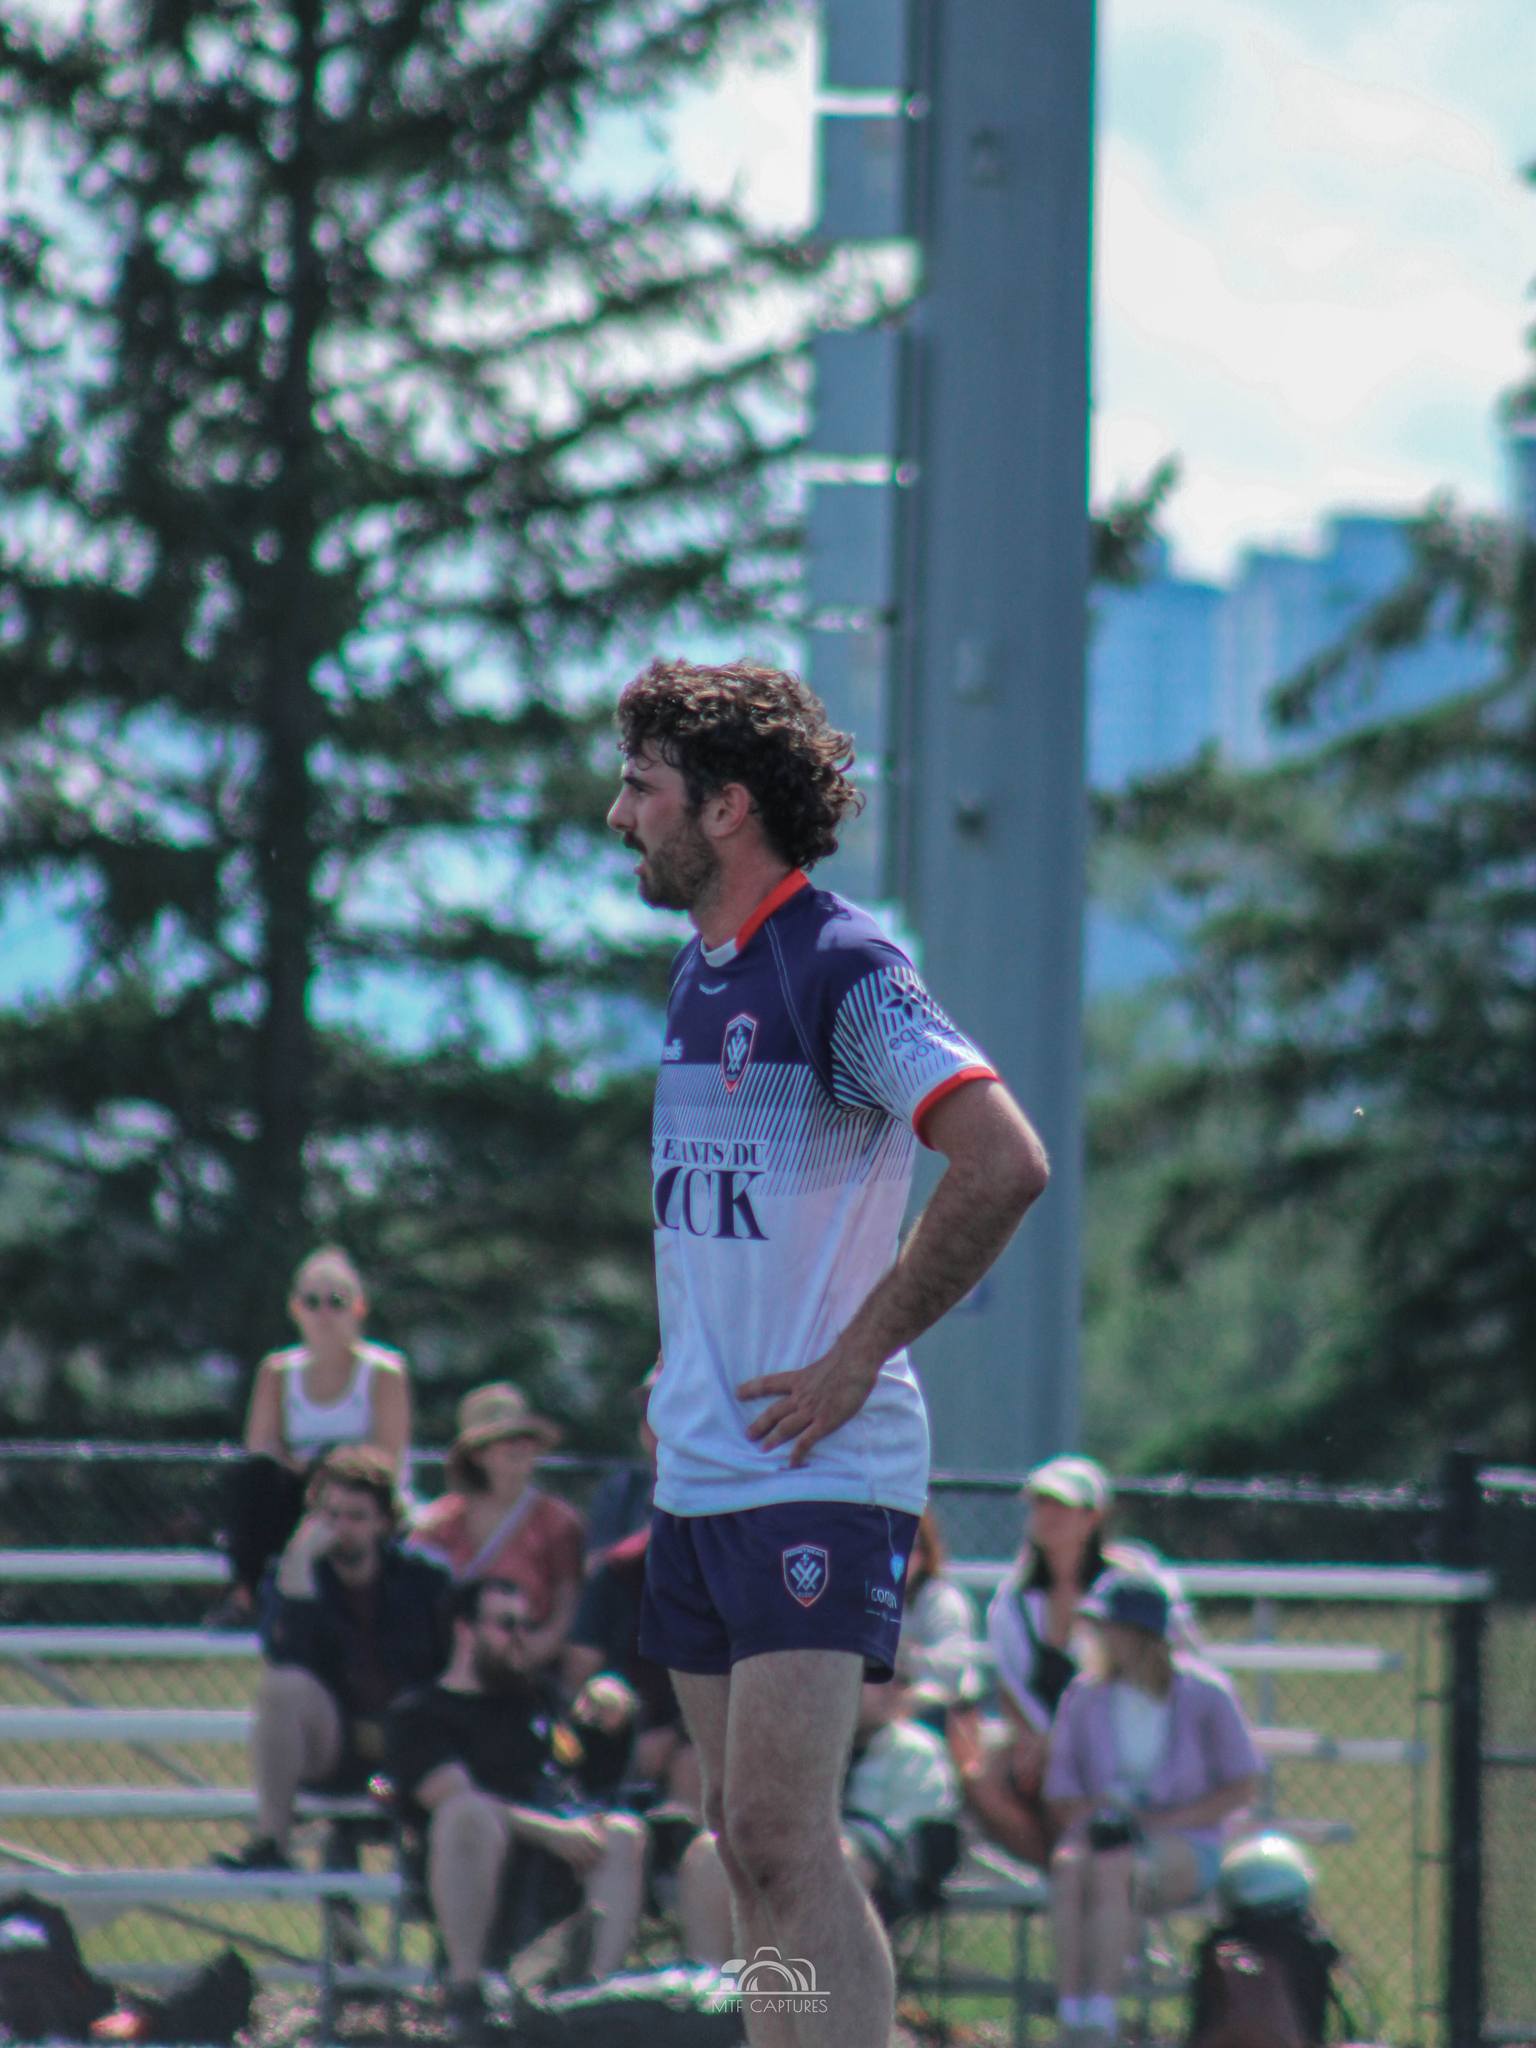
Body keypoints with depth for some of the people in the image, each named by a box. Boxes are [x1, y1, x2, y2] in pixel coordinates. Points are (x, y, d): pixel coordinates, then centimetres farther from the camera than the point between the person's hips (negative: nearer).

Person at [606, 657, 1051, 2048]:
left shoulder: (843, 968, -13)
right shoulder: (700, 971, 14)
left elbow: (1007, 1164, -22)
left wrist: (860, 1354, -18)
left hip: (820, 1469, -9)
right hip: (700, 1467, 9)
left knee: (784, 1838, -15)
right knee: (751, 1845, 9)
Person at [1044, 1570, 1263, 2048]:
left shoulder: (1204, 1695, 0)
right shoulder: (1085, 1696, 9)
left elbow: (1242, 1789, 1)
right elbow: (1061, 1796, 10)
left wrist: (1166, 1821, -12)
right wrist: (1093, 1813, -13)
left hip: (1185, 1845, -3)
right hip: (1102, 1835, 3)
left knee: (1114, 1868, -36)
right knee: (1069, 1866, -33)